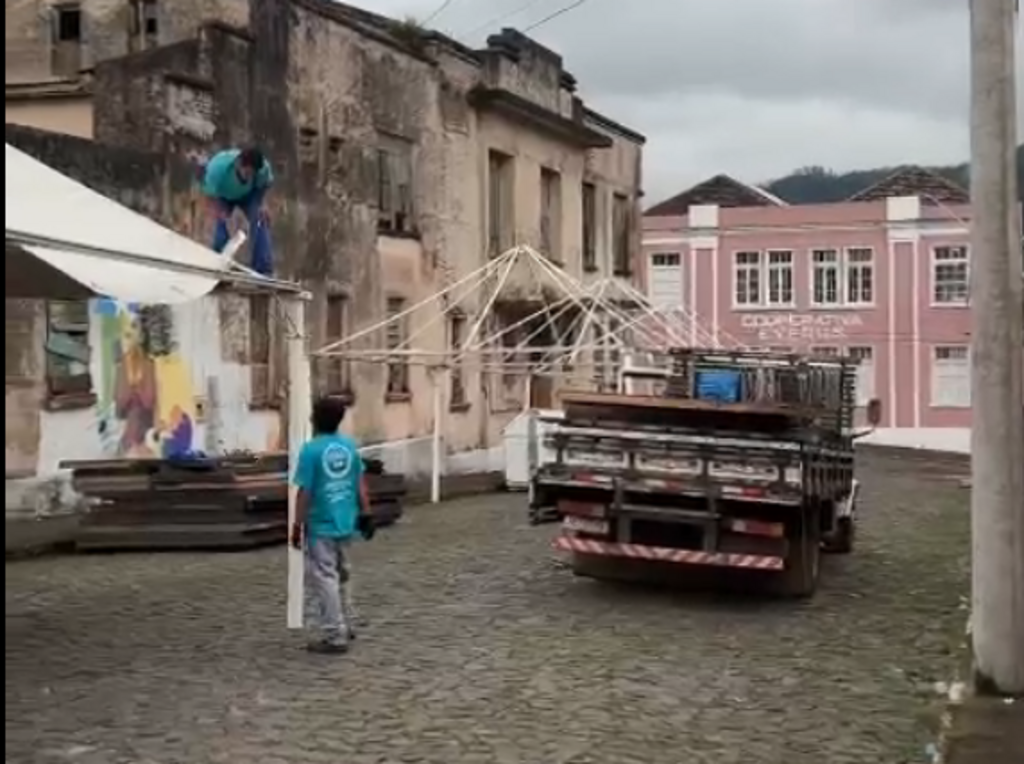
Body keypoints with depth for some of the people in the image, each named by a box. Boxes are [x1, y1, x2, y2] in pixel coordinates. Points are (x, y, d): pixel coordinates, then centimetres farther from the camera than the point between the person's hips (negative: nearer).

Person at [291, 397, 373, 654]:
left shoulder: (311, 450, -15)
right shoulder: (350, 446, 3)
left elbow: (305, 492, -14)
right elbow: (361, 484, 7)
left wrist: (297, 526, -8)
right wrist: (365, 514, 15)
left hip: (320, 526, -7)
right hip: (345, 523, 7)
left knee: (324, 580, -1)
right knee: (339, 577, 22)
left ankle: (334, 637, -1)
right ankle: (347, 626, 31)